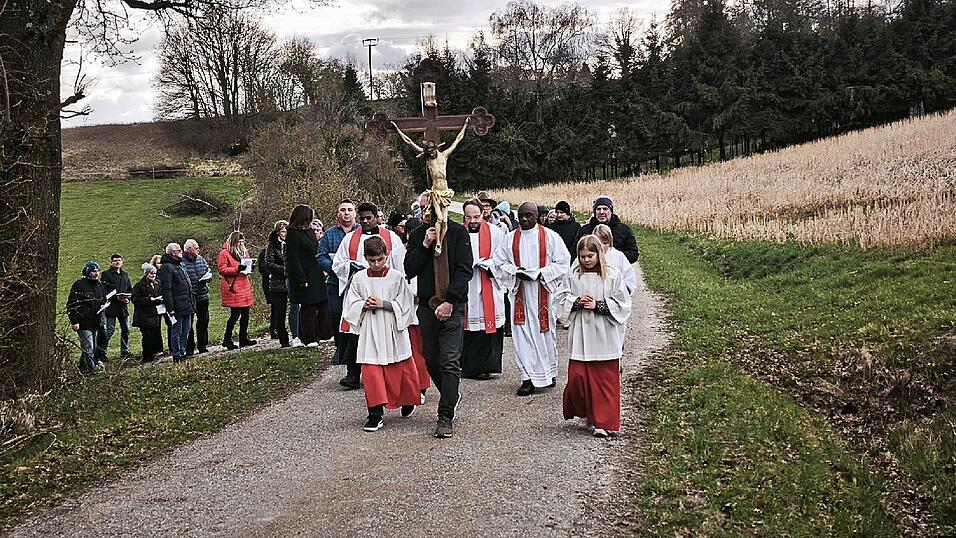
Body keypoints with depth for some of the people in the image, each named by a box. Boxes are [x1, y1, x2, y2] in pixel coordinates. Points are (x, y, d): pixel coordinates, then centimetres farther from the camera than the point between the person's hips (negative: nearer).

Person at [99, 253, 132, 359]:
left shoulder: (125, 275, 17)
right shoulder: (106, 274, -2)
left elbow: (130, 289, 20)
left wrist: (128, 299, 1)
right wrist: (116, 297, -18)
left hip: (123, 307, 6)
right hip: (111, 306, -6)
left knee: (126, 330, 9)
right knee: (110, 330, -8)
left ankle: (124, 352, 19)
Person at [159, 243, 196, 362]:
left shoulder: (180, 265, 18)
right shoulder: (166, 267, -12)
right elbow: (166, 290, -17)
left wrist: (192, 302, 22)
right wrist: (170, 308, -20)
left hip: (187, 306, 9)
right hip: (177, 307, -9)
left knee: (186, 331, 13)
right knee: (177, 332, -1)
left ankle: (182, 352, 22)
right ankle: (176, 355, 5)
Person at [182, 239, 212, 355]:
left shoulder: (201, 259, 9)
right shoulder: (181, 262, -11)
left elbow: (209, 272, 17)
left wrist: (207, 278, -4)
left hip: (203, 296, 6)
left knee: (203, 321, 12)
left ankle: (202, 346, 24)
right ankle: (189, 349, 10)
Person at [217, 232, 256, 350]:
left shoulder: (244, 252, 18)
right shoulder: (224, 253, -6)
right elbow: (222, 269, -12)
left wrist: (249, 268, 9)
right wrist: (237, 269, -21)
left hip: (245, 286, 8)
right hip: (233, 287, -8)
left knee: (245, 313, 8)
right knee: (235, 314, -9)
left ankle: (244, 338, 16)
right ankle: (227, 339, 2)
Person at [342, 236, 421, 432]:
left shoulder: (397, 277, -3)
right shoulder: (359, 278, 4)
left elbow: (404, 305, -5)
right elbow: (350, 306, 7)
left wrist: (383, 304, -16)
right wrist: (364, 305, -12)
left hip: (393, 331, -1)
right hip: (370, 333, 1)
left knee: (400, 370, 10)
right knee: (371, 372, -5)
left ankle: (407, 401, 36)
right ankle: (376, 414, 1)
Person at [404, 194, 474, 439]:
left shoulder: (458, 232, -3)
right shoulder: (418, 235, 9)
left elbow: (465, 269, -8)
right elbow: (409, 270, 2)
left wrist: (450, 300, -15)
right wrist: (424, 246, -9)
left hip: (452, 306, -4)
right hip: (426, 305, 4)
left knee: (450, 362, -9)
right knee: (431, 361, 10)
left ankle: (445, 417, -7)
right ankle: (451, 396, 34)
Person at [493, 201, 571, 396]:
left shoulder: (550, 237, 0)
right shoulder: (510, 238, 8)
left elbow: (562, 263, -2)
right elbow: (500, 262, 8)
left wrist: (539, 273, -14)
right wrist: (516, 272, -10)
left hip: (543, 292, -2)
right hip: (519, 292, 2)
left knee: (544, 331, 5)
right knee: (523, 334, -2)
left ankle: (548, 372, 23)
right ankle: (529, 378, 0)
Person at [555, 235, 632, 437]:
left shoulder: (612, 276, -1)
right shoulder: (573, 277, 5)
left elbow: (622, 304, -2)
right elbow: (560, 300, 8)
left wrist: (598, 305, -12)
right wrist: (577, 302, -10)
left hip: (605, 337, -2)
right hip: (580, 335, 2)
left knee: (605, 380, 0)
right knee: (577, 376, -2)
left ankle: (603, 422, 8)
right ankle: (584, 414, 22)